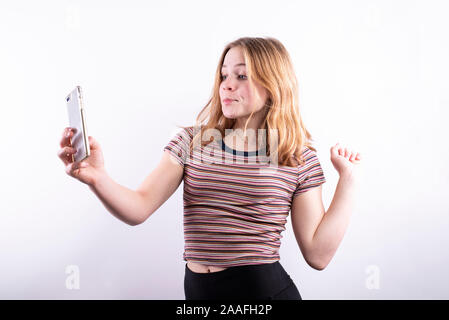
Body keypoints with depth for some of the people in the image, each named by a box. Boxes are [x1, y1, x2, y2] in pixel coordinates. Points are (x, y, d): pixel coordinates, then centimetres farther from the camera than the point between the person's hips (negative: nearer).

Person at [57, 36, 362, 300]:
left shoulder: (300, 158, -3)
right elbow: (138, 209, -9)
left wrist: (348, 180, -8)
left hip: (265, 288, -2)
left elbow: (318, 255, -6)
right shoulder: (192, 141, 1)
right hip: (198, 291, 2)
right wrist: (97, 178, -27)